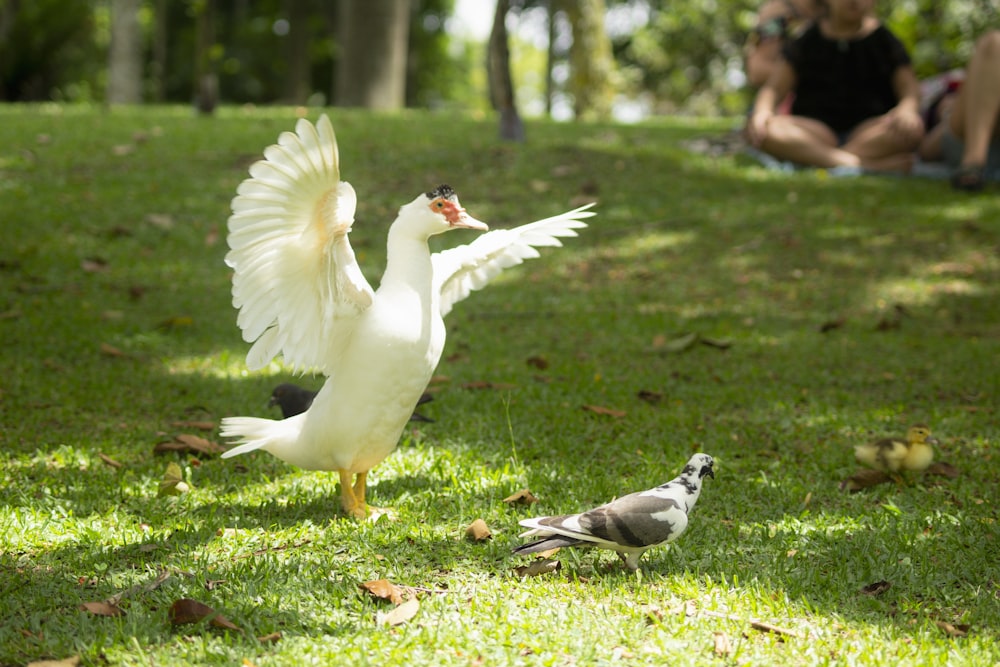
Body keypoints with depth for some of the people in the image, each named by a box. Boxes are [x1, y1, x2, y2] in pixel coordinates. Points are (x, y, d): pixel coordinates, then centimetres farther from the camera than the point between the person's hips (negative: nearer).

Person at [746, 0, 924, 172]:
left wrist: (906, 109, -25)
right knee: (766, 129, -31)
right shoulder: (805, 42, 13)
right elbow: (773, 88, 7)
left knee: (912, 128, -33)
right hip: (816, 131, 1)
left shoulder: (886, 42, 12)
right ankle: (870, 165, -42)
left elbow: (910, 89, 1)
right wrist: (762, 111, -18)